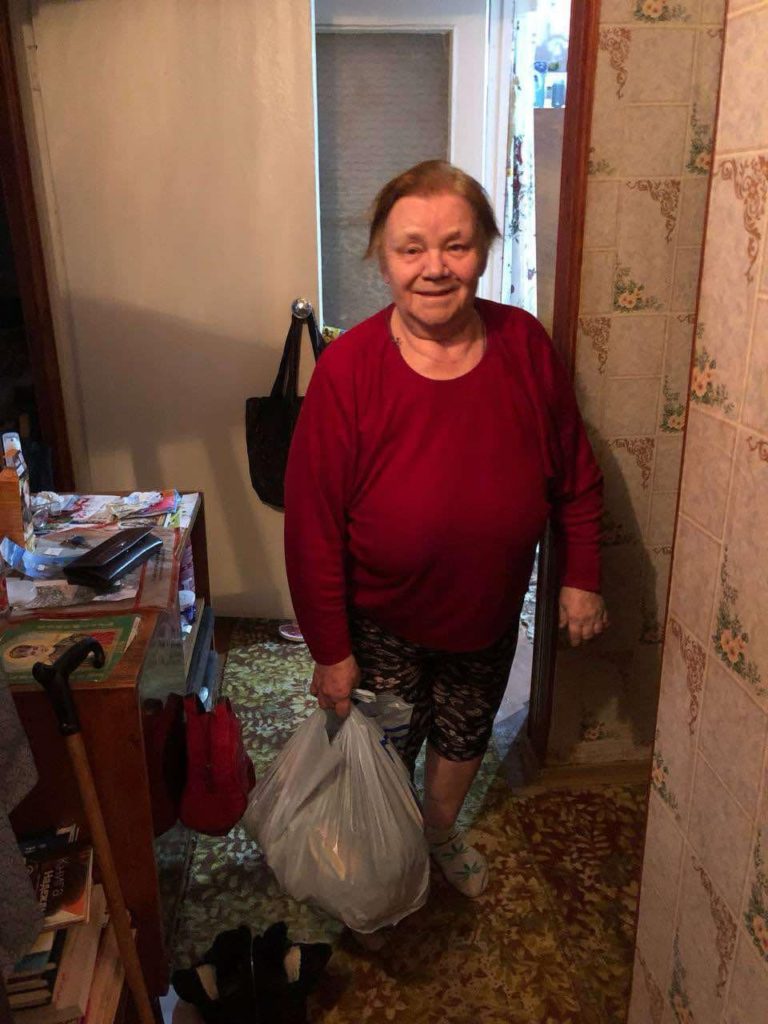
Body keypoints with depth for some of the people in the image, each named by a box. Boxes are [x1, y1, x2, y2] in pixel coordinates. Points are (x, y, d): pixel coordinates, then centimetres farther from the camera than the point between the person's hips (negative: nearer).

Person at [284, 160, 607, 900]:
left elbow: (575, 474, -2)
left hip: (490, 612, 3)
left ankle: (442, 831, 57)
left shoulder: (525, 345, -15)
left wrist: (581, 577, 0)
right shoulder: (347, 370, -24)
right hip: (381, 622, -3)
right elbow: (312, 525, -19)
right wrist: (330, 651, -15)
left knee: (465, 737, 26)